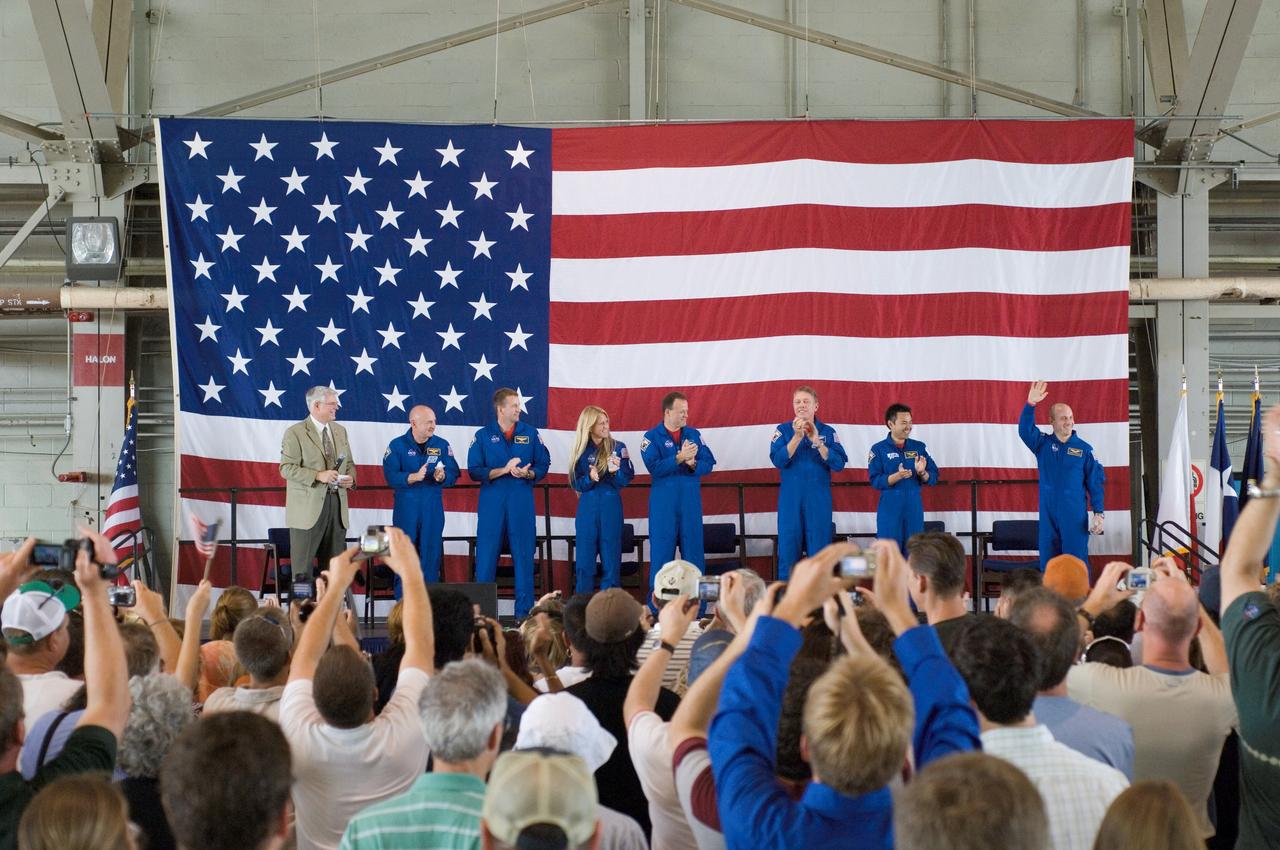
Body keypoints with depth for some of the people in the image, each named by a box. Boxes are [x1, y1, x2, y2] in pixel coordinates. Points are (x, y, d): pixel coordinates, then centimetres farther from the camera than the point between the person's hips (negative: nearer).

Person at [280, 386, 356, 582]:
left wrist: (350, 478, -1)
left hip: (337, 504, 6)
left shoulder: (340, 431, 15)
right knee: (302, 566, -2)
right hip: (308, 506, -6)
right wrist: (318, 476, -22)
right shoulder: (295, 433, -5)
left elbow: (349, 462, 22)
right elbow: (287, 468, -11)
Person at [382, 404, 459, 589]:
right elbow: (390, 476, -12)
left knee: (432, 553, 2)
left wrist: (442, 477, -22)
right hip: (406, 506, -2)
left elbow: (453, 473, 0)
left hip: (433, 506, 2)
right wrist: (414, 477, -27)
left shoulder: (442, 445, 4)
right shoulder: (397, 445, -2)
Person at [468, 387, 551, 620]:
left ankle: (524, 611, 7)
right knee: (486, 555, 0)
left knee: (524, 555, 1)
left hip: (522, 502, 1)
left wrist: (528, 474, -11)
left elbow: (543, 464, 9)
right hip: (492, 502, -1)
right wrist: (504, 470, -13)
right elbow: (474, 471, -3)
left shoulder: (530, 433, 7)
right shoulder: (483, 436, 3)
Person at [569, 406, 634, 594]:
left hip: (611, 509, -1)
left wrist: (615, 471, -22)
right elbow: (577, 484, 3)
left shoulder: (618, 448, 1)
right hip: (587, 509, 1)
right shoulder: (582, 451, 4)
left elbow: (626, 479, -2)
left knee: (611, 561, 0)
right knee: (584, 563, 2)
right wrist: (590, 477, -17)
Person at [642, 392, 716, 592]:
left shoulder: (694, 434, 9)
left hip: (691, 500, 3)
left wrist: (693, 464, -17)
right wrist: (679, 458, -22)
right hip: (664, 502, -3)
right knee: (662, 552, 0)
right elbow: (654, 467, -13)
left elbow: (708, 463, 3)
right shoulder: (652, 437, -1)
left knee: (694, 549, 4)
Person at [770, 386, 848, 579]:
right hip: (790, 498, 0)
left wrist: (816, 440, -16)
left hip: (819, 499, 0)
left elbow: (839, 464, -7)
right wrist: (797, 437, -19)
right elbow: (778, 460, -10)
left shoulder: (828, 432, 5)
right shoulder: (783, 430, 5)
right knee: (788, 547, -1)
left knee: (819, 548, 1)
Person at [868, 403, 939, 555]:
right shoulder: (879, 449, -1)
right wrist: (898, 476, -23)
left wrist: (922, 473, -15)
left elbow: (933, 478, 6)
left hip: (914, 508, 3)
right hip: (890, 509, -3)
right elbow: (875, 480, -9)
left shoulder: (919, 447, 9)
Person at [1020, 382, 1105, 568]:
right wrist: (1030, 404, -28)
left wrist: (1098, 513, -5)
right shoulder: (1043, 444, 5)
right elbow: (1025, 429, -12)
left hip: (1075, 517, -2)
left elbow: (1095, 483, 1)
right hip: (1048, 516, 2)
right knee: (1048, 564, 6)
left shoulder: (1084, 449, 0)